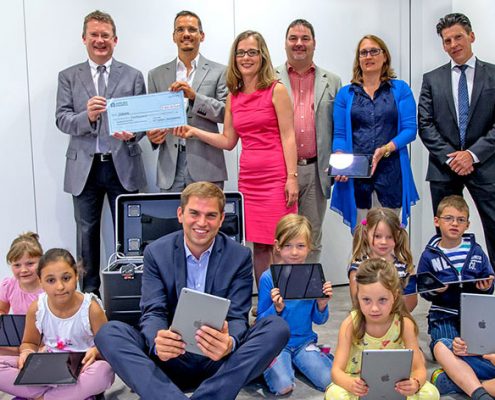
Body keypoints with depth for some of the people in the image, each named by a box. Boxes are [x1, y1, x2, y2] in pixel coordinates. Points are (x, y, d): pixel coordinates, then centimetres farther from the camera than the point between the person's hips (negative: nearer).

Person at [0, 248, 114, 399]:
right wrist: (27, 351, -12)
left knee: (104, 371, -38)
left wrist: (95, 351, -29)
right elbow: (30, 342, 12)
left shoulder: (91, 308, -14)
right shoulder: (36, 308, -5)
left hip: (81, 370, -3)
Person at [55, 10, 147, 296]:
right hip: (84, 167, 1)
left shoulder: (133, 76, 7)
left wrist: (133, 133, -18)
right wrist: (87, 116, -22)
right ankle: (89, 292, 22)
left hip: (123, 166, -1)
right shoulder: (68, 77, 8)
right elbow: (62, 120, -1)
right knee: (87, 233, 9)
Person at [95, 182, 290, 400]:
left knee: (278, 327, -25)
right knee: (108, 333, -23)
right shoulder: (156, 252, 0)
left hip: (219, 360, 0)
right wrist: (157, 343, -32)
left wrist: (229, 344, -33)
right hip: (171, 359, 1)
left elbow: (237, 317, -6)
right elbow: (153, 313, -6)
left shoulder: (239, 256, -2)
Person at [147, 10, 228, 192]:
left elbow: (227, 113, 0)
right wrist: (152, 134, -7)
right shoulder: (156, 75, 14)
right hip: (170, 166, 2)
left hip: (206, 165, -2)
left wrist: (194, 96, -13)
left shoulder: (219, 72, 6)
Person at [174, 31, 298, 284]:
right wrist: (194, 132, 8)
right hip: (248, 178, 5)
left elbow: (288, 137, -5)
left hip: (275, 176, -5)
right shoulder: (233, 96, 13)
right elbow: (228, 141, 17)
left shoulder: (276, 90, -1)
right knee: (258, 245, 5)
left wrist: (292, 177, -12)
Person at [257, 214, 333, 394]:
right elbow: (261, 322, -7)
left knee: (330, 381, -17)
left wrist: (322, 304, -15)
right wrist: (277, 308, -26)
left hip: (304, 341, 3)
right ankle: (272, 365, 6)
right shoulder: (268, 277, -11)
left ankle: (296, 363, 9)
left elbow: (319, 320, 6)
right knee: (283, 386, -24)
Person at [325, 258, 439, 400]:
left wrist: (415, 384, -41)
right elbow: (336, 370, -22)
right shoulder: (351, 324, -19)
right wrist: (350, 384, -45)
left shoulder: (404, 324, -16)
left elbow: (419, 368, -16)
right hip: (360, 383, -1)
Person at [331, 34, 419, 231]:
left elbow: (410, 129, 0)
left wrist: (385, 149, -16)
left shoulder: (400, 89, 8)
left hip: (390, 171, -1)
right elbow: (339, 134, 7)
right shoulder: (345, 93, 11)